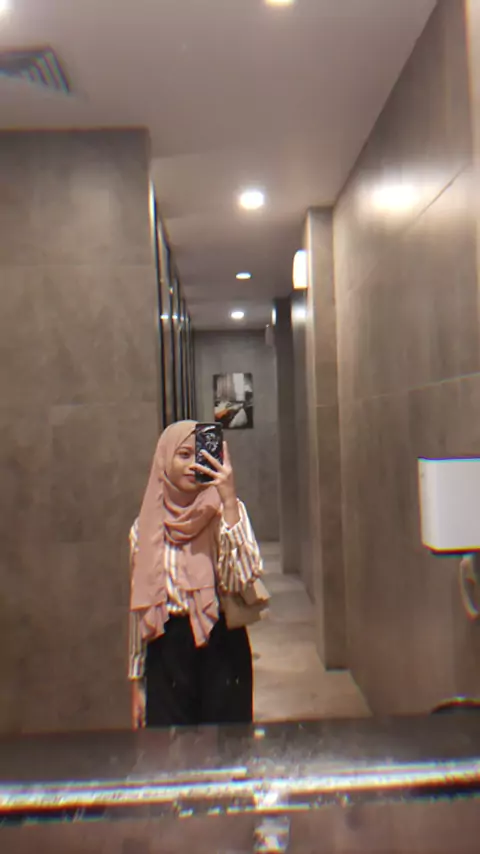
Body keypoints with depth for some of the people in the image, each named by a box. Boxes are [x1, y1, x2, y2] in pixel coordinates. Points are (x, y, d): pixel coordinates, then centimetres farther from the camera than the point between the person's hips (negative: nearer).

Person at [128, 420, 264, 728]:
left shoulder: (225, 511, -5)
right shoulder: (145, 527, 2)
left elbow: (242, 578, -21)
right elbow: (140, 605, 8)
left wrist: (229, 499, -26)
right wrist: (136, 680, 11)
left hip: (221, 645, -2)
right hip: (166, 650, 2)